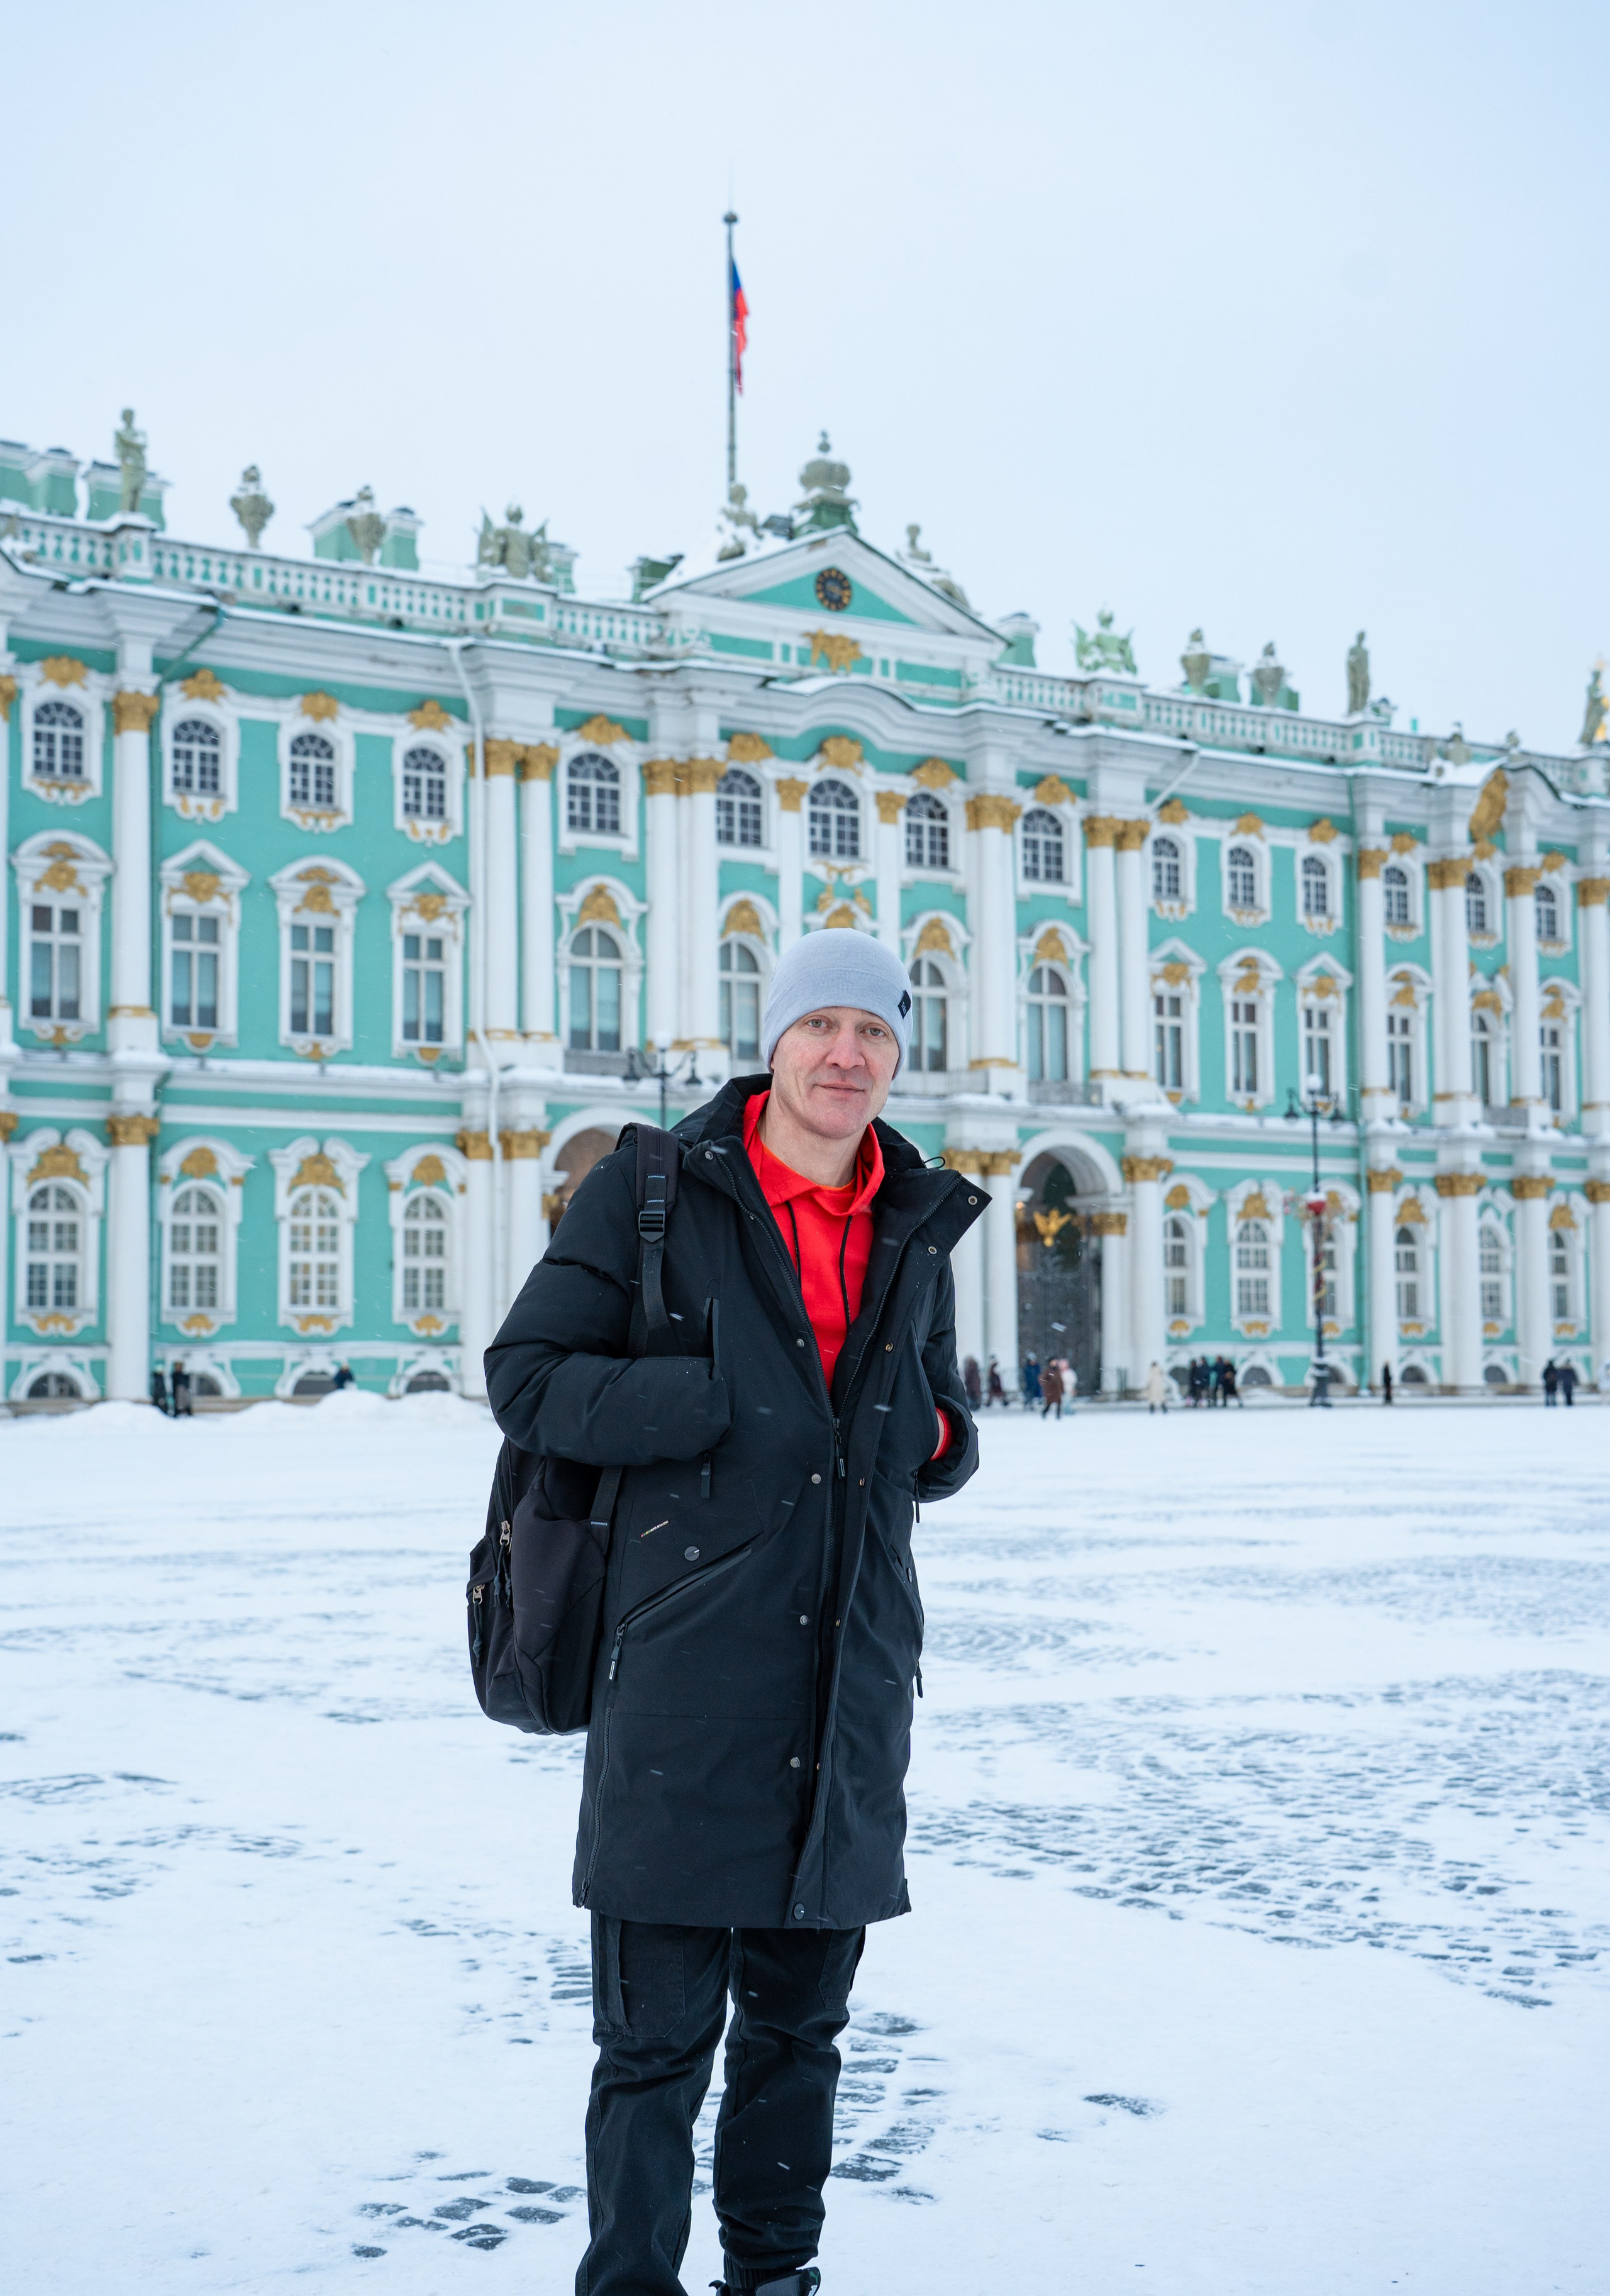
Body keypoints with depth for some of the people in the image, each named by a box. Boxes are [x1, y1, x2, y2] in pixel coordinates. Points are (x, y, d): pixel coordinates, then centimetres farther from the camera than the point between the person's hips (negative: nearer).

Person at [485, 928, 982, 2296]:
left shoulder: (917, 1229, 14)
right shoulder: (649, 1193, -2)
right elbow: (527, 1379, -7)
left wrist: (932, 1433, -1)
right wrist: (724, 1401, -17)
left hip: (852, 1683, 5)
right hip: (683, 1680, -5)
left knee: (800, 2018, 16)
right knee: (659, 2037, -1)